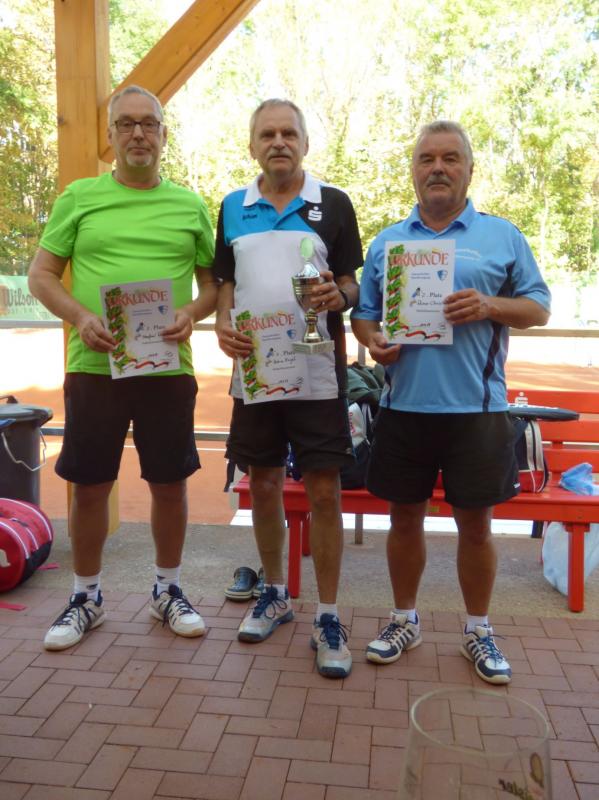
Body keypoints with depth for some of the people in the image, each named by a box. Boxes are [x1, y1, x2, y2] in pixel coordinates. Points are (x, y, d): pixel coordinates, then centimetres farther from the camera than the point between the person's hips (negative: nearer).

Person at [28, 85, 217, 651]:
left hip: (168, 368, 1)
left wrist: (191, 314, -10)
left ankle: (167, 590, 28)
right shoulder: (79, 197, 5)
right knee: (88, 485, 7)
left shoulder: (190, 206, 8)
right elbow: (41, 274, 6)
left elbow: (214, 281, 12)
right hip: (93, 366, 0)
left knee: (169, 483, 8)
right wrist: (79, 316, -13)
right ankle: (86, 597, 26)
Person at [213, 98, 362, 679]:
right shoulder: (233, 208, 11)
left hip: (317, 370, -3)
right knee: (263, 486, 12)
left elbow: (352, 283, 3)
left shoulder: (333, 204, 3)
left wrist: (338, 297, -19)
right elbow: (225, 282, 14)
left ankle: (327, 618, 12)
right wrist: (222, 324, -6)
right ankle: (274, 594, 31)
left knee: (324, 492, -2)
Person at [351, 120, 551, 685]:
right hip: (404, 405, 2)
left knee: (475, 523, 8)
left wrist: (489, 306, -15)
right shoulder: (385, 242, 12)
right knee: (404, 517, 11)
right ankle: (404, 620, 31)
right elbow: (363, 313, 14)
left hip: (476, 407, -2)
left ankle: (478, 632, 27)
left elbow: (538, 307, 4)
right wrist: (373, 340, -8)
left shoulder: (502, 236, 5)